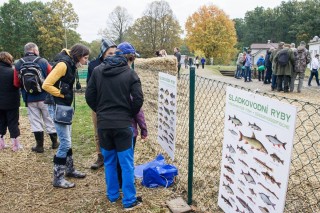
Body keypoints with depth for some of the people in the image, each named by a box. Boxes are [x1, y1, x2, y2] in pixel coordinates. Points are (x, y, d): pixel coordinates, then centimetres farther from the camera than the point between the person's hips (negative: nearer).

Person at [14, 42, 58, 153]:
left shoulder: (18, 64, 0)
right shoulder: (43, 61, -7)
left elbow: (16, 83, 1)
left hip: (30, 99, 1)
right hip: (45, 97, -1)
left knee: (35, 122, 10)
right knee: (49, 120, 11)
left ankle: (39, 145, 13)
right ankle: (54, 142, 21)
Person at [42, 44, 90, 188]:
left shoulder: (71, 64, 11)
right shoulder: (63, 64, -17)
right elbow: (46, 85, -21)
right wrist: (62, 94, -15)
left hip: (64, 106, 10)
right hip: (57, 106, -10)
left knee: (67, 141, 17)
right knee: (65, 142, -7)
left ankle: (69, 170, 31)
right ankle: (58, 178, 5)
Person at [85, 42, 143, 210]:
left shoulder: (98, 70, 3)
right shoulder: (130, 73, -6)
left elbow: (89, 96, 3)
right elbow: (138, 99, -10)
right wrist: (130, 114, 8)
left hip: (103, 124, 3)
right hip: (123, 125, -3)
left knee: (109, 162, 18)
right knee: (127, 164, 8)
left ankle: (112, 195, 31)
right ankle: (129, 201, 18)